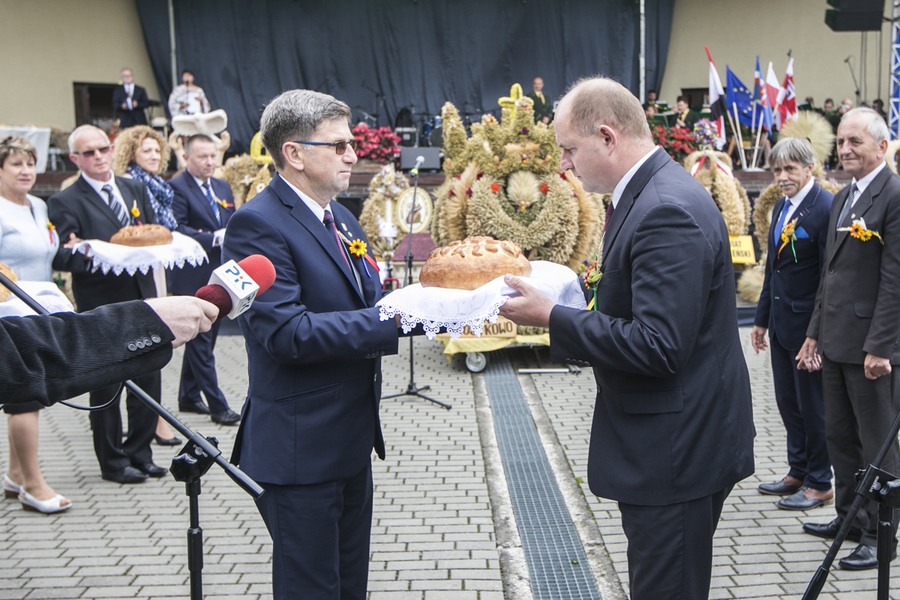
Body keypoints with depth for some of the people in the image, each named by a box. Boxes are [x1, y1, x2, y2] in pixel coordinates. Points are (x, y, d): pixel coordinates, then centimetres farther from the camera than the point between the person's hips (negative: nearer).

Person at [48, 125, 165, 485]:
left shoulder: (134, 189, 12)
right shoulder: (65, 202, -6)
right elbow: (61, 257, -14)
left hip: (142, 299, 5)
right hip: (102, 307, -5)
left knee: (148, 380, 10)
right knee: (106, 386, 5)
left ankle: (139, 454, 24)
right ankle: (112, 462, 18)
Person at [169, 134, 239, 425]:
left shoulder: (223, 188, 15)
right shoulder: (177, 187, -9)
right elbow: (177, 230, -18)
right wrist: (213, 238, -25)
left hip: (219, 278, 8)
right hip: (192, 278, -8)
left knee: (202, 340, 16)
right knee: (201, 342, -3)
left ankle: (189, 397, 27)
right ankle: (217, 405, -1)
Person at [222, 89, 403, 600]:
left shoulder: (341, 219, 12)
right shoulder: (258, 224, -17)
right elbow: (286, 332, -26)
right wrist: (395, 319, -27)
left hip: (351, 440, 9)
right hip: (301, 451, -9)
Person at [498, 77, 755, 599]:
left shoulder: (667, 211, -23)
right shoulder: (658, 193, 10)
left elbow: (658, 346, -28)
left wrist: (552, 317, -21)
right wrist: (565, 302, 3)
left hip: (677, 452, -10)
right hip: (677, 443, 10)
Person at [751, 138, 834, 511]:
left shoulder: (825, 208, -17)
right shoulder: (781, 207, 11)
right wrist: (762, 318, 17)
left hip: (808, 326, -8)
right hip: (781, 324, 8)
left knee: (813, 406, 4)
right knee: (788, 402, 17)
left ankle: (820, 484, 18)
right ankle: (798, 472, 31)